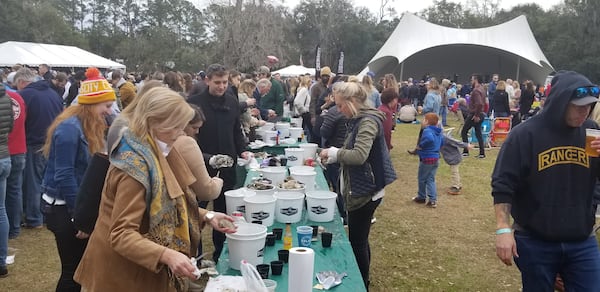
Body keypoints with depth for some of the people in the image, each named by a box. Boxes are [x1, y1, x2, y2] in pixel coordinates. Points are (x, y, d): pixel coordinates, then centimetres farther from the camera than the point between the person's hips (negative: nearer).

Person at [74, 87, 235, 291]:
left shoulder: (155, 154, 2)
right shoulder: (135, 166, -26)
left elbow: (167, 206, 12)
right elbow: (121, 235, -30)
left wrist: (206, 216, 1)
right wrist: (167, 255, -42)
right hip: (124, 271, -9)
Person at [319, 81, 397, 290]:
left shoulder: (368, 121, -19)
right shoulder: (359, 120, 11)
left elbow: (359, 155, -30)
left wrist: (334, 152, -16)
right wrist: (333, 156, 2)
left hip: (365, 191, -10)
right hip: (359, 189, 10)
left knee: (357, 241, 1)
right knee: (359, 239, 19)